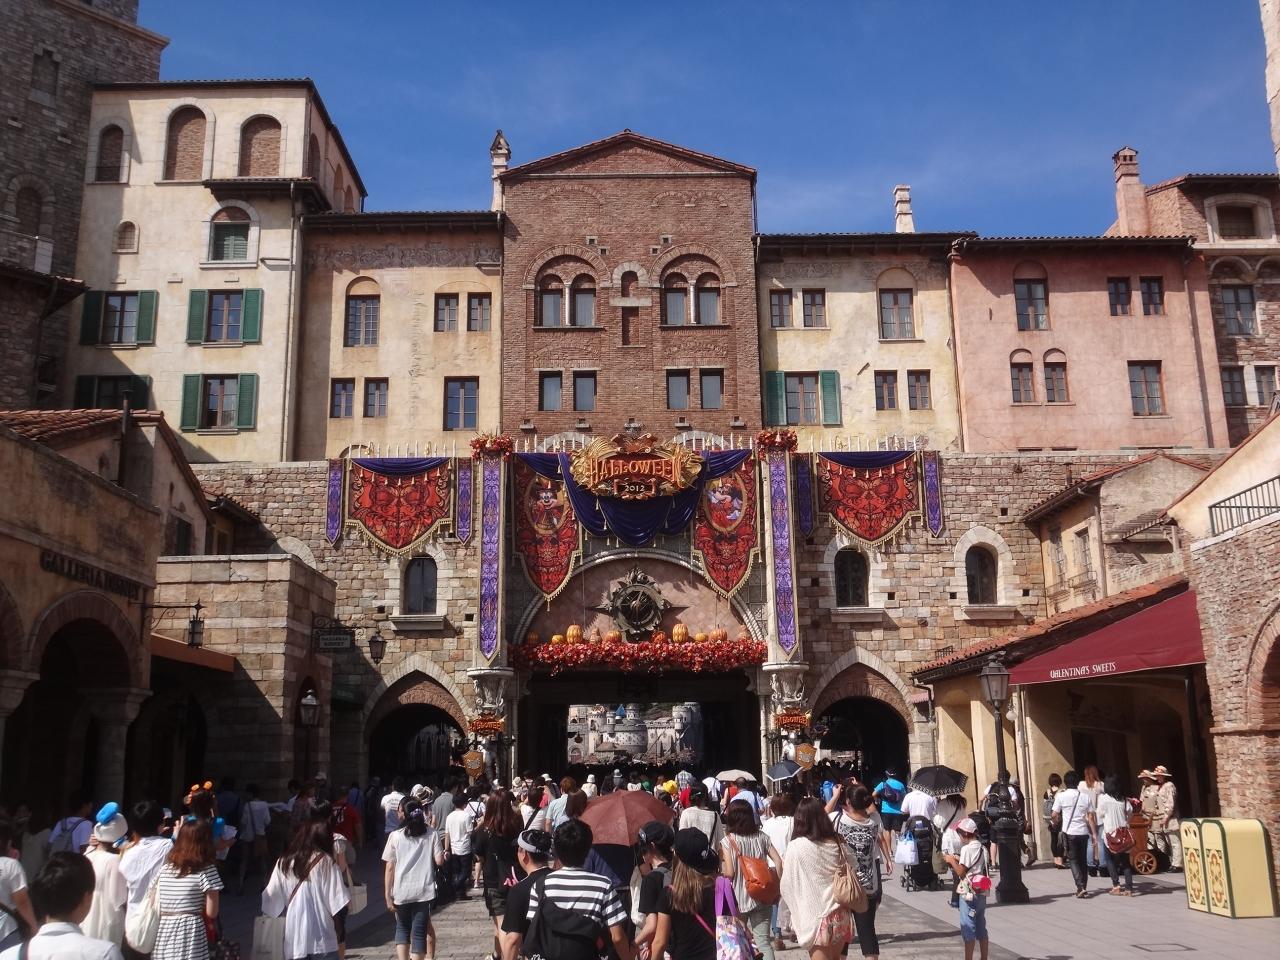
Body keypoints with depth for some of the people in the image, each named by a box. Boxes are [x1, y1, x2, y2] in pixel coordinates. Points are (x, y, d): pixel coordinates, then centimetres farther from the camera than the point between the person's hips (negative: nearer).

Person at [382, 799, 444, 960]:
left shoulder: (395, 836, -2)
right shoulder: (432, 834, -1)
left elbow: (389, 868, -3)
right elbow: (439, 861, -3)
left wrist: (388, 896, 2)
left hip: (401, 892, 0)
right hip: (424, 891, 0)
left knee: (402, 928, 20)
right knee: (419, 932, 7)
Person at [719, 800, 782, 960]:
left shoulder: (727, 841, -11)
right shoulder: (761, 836, 0)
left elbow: (729, 873, -17)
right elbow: (778, 862, -4)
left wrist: (721, 864, 3)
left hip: (738, 899, -3)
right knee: (763, 941, 6)